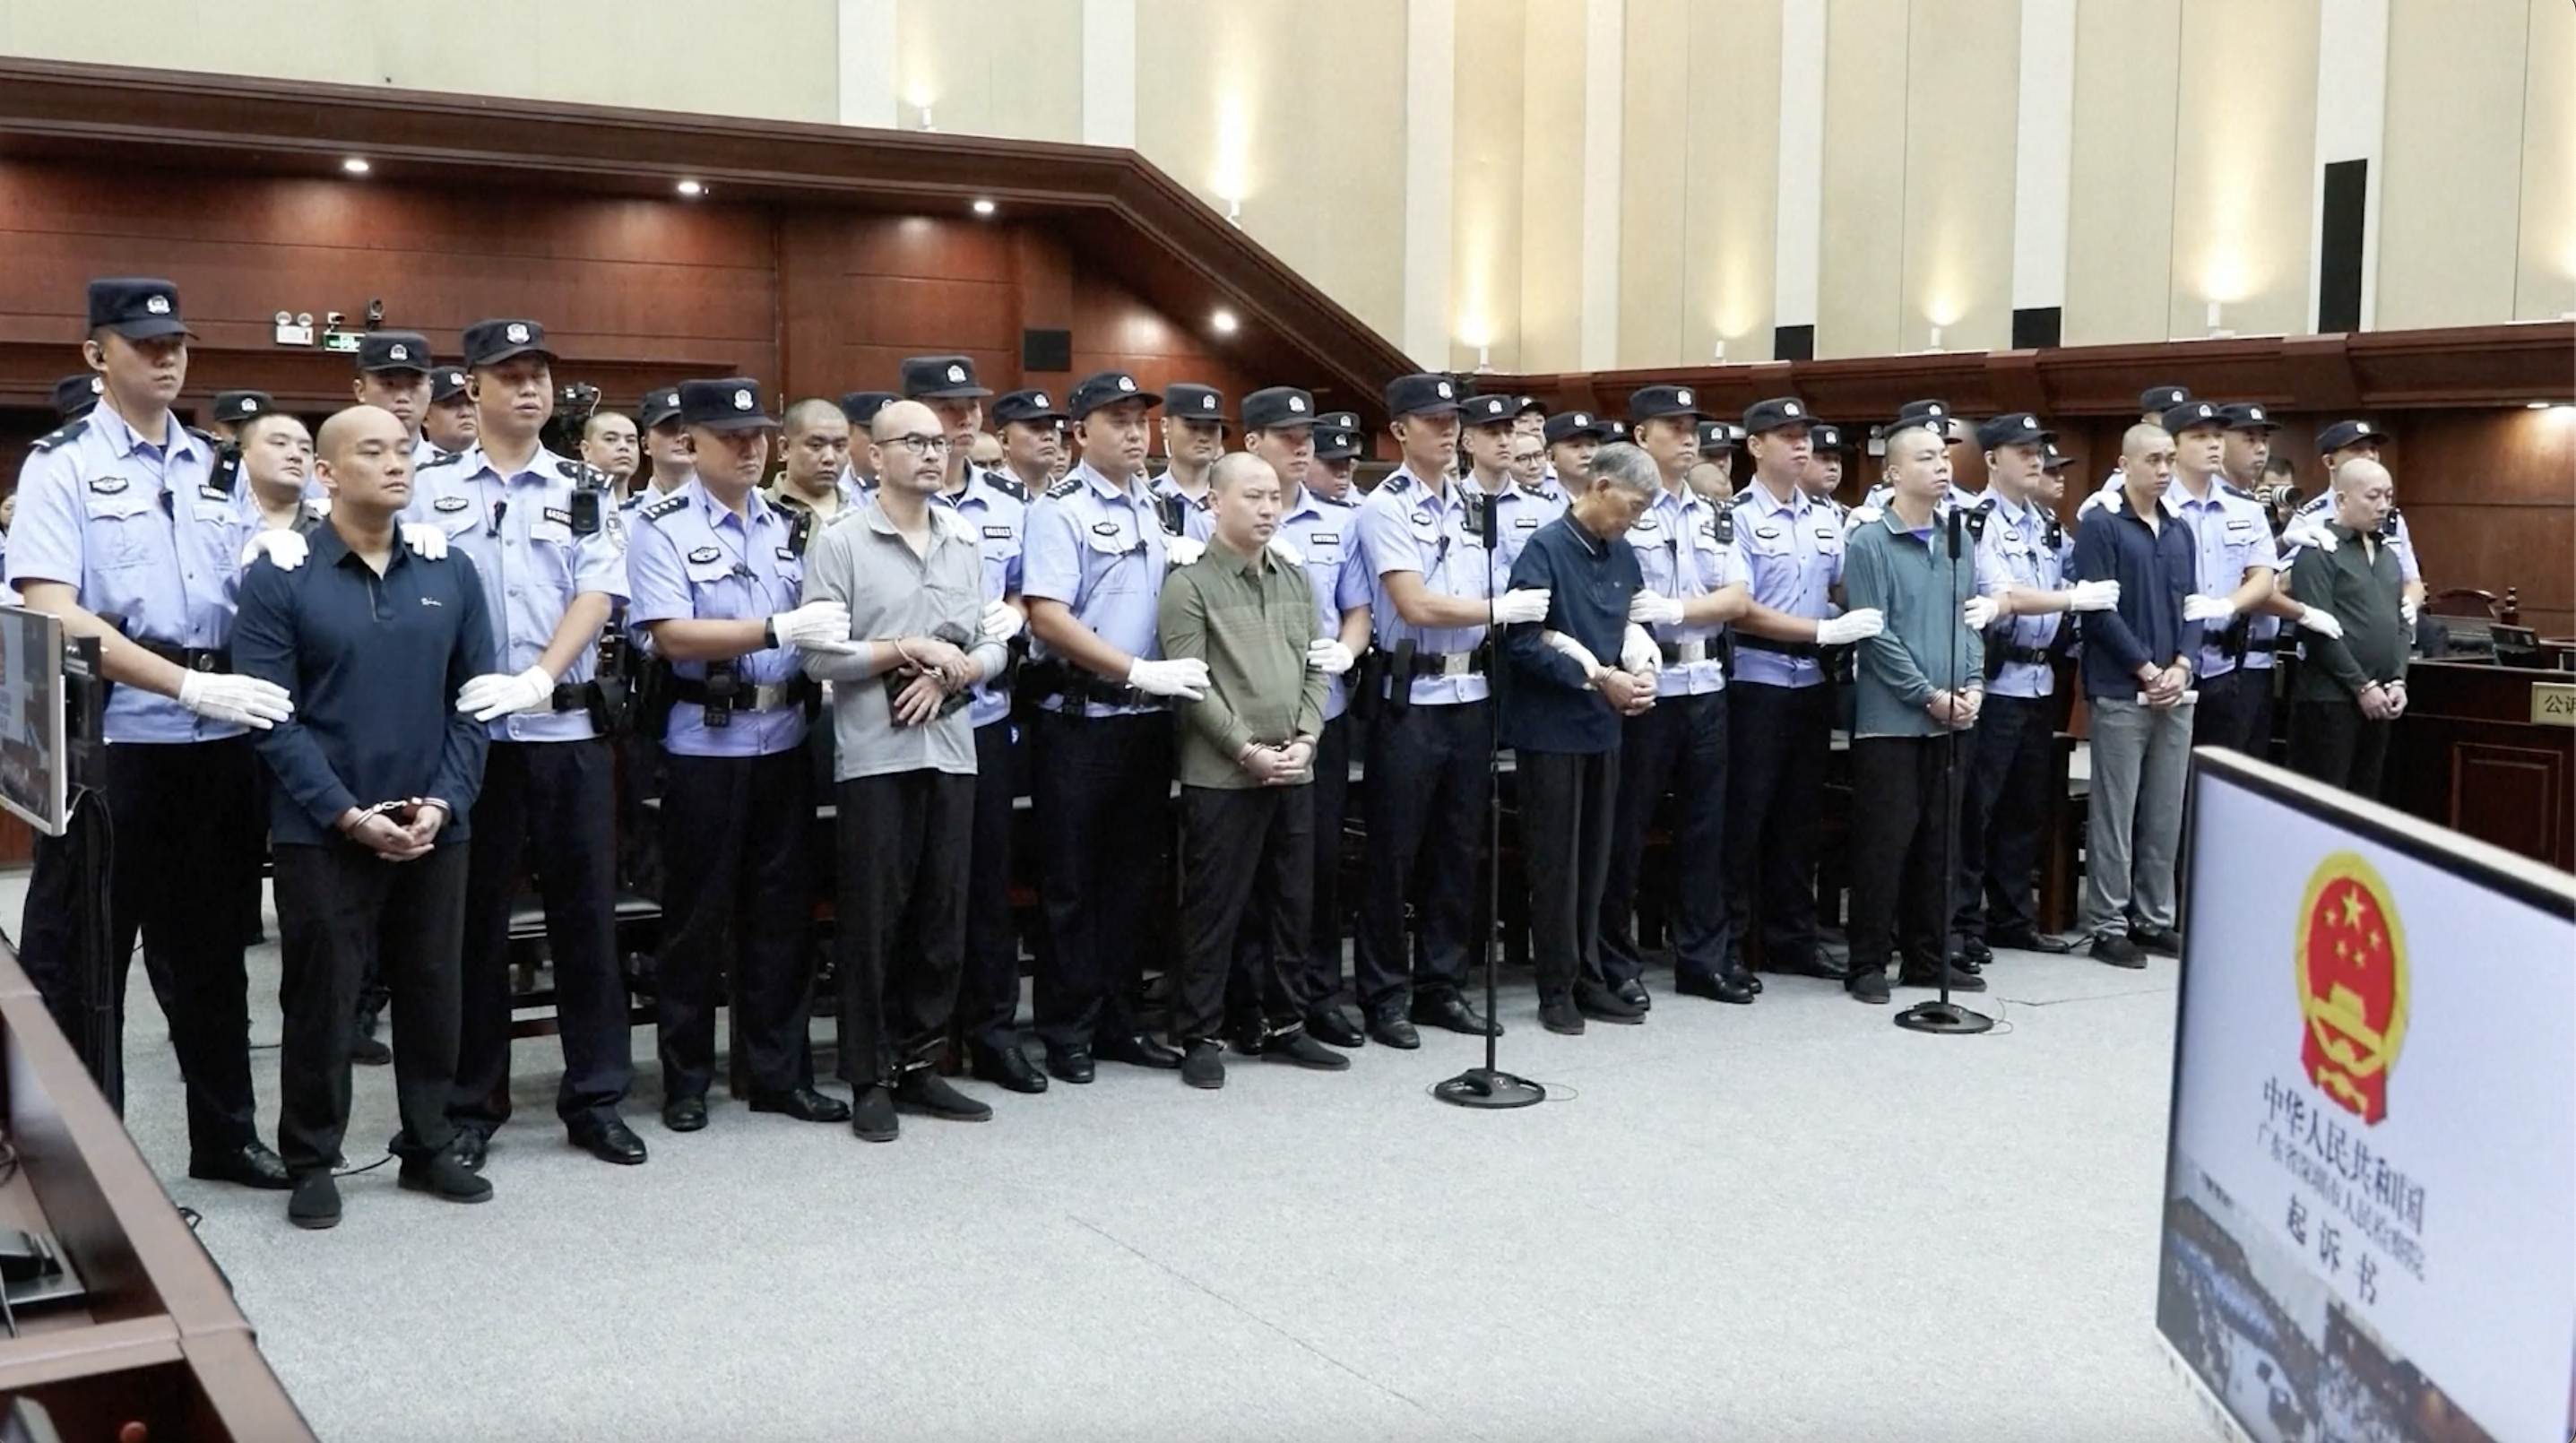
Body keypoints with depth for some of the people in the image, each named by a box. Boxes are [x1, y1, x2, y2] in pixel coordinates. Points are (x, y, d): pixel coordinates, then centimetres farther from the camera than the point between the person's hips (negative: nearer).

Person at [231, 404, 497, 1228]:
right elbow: (271, 714, -9)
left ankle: (428, 1147, 25)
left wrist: (443, 801, -8)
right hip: (322, 831, -3)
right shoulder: (277, 578, -4)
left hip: (434, 829, 3)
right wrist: (347, 814, -16)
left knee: (432, 993, 11)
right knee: (321, 999, 4)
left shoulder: (452, 573, 6)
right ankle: (312, 1162, 18)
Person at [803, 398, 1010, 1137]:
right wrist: (910, 649, -14)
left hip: (951, 751, 5)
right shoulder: (840, 542, -3)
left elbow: (994, 647, 10)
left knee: (942, 917, 9)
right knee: (873, 919, 1)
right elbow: (819, 655, -11)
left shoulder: (966, 544, 12)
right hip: (875, 756, -5)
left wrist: (950, 675, -8)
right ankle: (870, 1079, 11)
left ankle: (918, 1065, 21)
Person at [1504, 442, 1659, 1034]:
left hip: (1603, 724, 7)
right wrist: (1598, 678, -17)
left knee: (1595, 858, 11)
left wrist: (1640, 673, -4)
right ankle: (1556, 990, 10)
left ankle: (1586, 978, 21)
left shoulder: (1622, 556, 9)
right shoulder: (1545, 549, -12)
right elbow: (1522, 642, -17)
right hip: (1551, 725, -6)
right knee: (1555, 861, 1)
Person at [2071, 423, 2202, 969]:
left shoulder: (2180, 529, 13)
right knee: (2115, 815, -1)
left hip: (2175, 690, 6)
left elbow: (2192, 605, 13)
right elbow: (2099, 610, -11)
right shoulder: (2101, 525, -6)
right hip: (2121, 693, -6)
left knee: (2166, 815, 9)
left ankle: (2154, 917, 19)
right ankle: (2108, 925, 6)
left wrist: (2181, 666, -3)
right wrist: (2147, 669, -12)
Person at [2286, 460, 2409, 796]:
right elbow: (2319, 630, -15)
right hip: (2329, 699, -7)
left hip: (2379, 698, 8)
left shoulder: (2388, 553, 17)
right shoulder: (2318, 551, -8)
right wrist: (2362, 686, -14)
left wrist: (2398, 681, 4)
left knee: (2365, 799, 11)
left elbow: (2400, 622, 19)